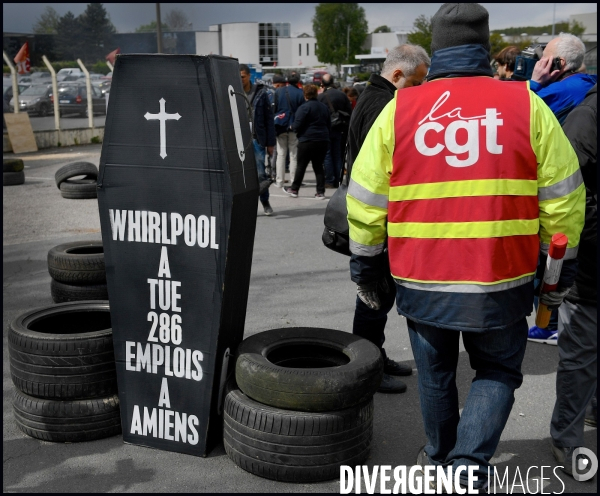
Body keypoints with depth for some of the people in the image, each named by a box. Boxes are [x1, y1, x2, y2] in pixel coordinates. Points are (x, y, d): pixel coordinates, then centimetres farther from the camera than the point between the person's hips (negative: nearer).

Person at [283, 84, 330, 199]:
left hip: (307, 140, -5)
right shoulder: (324, 107, 10)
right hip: (323, 141, 6)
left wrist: (293, 127, 7)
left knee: (301, 166, 5)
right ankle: (320, 192, 6)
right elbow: (329, 125, 16)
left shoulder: (304, 107, -11)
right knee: (318, 166, 10)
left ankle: (294, 189, 15)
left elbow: (297, 126, -13)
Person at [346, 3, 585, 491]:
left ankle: (441, 456, 42)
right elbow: (562, 198, -1)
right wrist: (561, 265, 12)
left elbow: (365, 198, 1)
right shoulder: (526, 104, -5)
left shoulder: (399, 108, -3)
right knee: (496, 373, 20)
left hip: (421, 281, 2)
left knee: (436, 374, 23)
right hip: (502, 283, -1)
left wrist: (365, 261, 14)